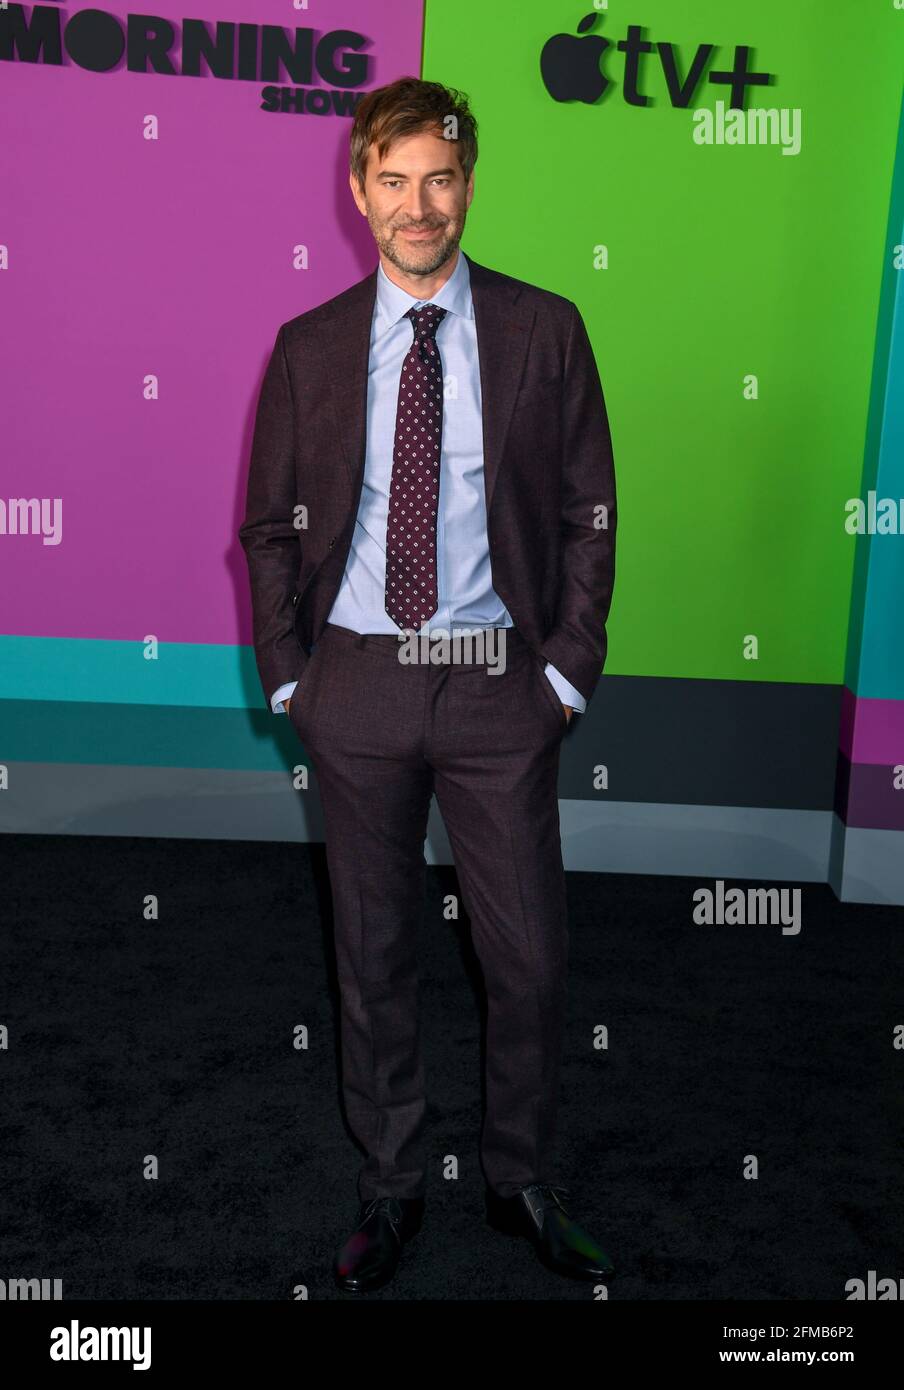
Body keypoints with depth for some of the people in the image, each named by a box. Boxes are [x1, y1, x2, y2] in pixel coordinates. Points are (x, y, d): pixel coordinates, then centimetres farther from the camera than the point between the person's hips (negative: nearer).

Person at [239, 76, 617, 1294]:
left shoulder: (544, 331, 1)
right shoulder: (309, 348, 4)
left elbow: (591, 512, 2)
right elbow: (271, 528, 8)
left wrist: (568, 668, -5)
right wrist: (287, 676, 1)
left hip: (498, 683, -1)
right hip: (357, 681, 1)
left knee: (530, 956, 6)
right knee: (373, 951, 12)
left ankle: (524, 1182, 31)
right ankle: (389, 1188, 32)